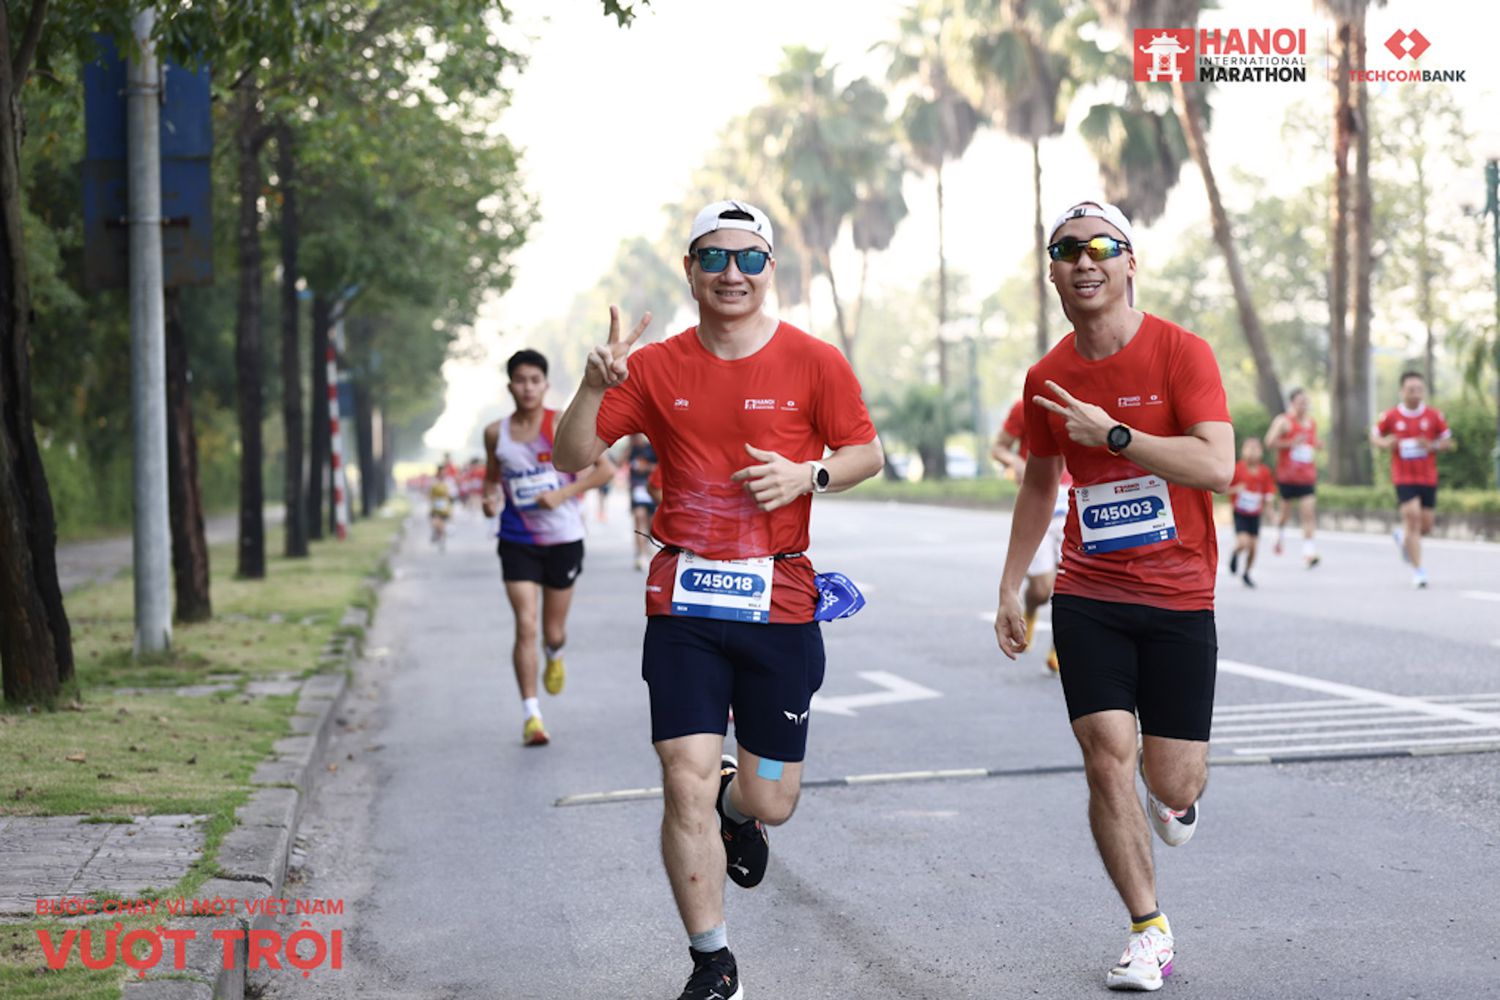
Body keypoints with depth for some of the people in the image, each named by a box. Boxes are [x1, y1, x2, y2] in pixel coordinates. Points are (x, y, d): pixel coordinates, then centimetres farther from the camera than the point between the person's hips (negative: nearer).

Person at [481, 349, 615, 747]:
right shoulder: (496, 433, 0)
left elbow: (605, 469, -6)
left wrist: (562, 494, -17)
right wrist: (490, 499, -6)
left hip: (563, 539, -1)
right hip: (517, 542, 1)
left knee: (553, 631, 11)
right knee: (525, 626, -13)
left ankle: (554, 658, 49)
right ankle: (530, 714, -8)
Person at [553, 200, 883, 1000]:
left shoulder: (814, 362, 0)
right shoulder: (657, 367, 3)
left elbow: (866, 453, 7)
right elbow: (573, 455, 2)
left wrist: (809, 475, -13)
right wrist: (595, 385, -16)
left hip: (779, 601, 0)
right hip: (684, 604, 0)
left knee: (771, 802, 5)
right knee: (686, 783, -9)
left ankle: (739, 807, 46)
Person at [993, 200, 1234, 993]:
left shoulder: (1181, 353, -9)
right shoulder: (1048, 378, 4)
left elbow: (1218, 466, -21)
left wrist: (1113, 432, -22)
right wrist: (1010, 589, 16)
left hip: (1178, 599, -3)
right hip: (1087, 595, 3)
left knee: (1173, 786, 1)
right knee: (1107, 758, -8)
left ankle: (1177, 793, 41)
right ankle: (1149, 935, 6)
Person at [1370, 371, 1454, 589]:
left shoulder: (1434, 416, 0)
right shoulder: (1391, 416, -3)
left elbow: (1449, 443, 7)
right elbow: (1374, 435, 11)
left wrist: (1433, 446, -14)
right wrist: (1385, 444, -12)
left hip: (1428, 478, 3)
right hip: (1404, 478, -3)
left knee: (1426, 526, 5)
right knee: (1412, 517, -16)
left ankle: (1403, 536, 42)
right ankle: (1418, 571, -10)